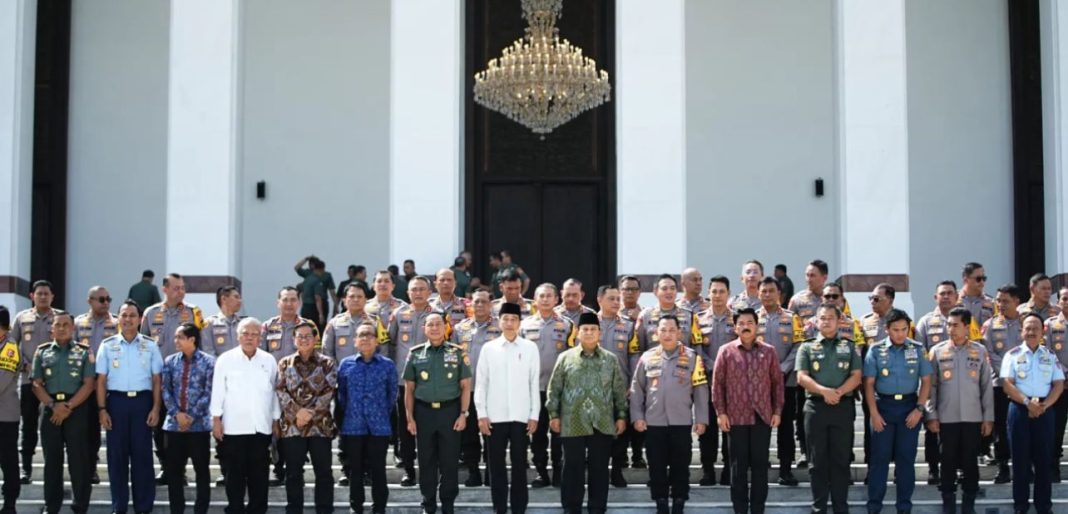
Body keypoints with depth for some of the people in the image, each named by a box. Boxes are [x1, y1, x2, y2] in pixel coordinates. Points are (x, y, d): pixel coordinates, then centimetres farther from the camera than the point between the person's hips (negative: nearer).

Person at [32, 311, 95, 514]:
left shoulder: (84, 352, 3)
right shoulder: (42, 352, 9)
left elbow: (88, 384, -3)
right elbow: (37, 385, 4)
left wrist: (68, 406, -13)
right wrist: (53, 405, -11)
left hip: (77, 409, -2)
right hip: (50, 409, 2)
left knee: (78, 458, -1)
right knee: (52, 458, 5)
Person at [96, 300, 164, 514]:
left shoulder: (150, 345, 3)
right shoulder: (107, 345, 3)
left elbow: (157, 380, 3)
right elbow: (101, 380, 3)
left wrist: (156, 409, -4)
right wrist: (102, 410, -4)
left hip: (142, 401, 0)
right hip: (116, 401, 0)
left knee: (142, 454, 3)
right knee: (117, 454, 5)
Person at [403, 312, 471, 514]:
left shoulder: (457, 353, 3)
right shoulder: (415, 354, 5)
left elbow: (465, 386, 3)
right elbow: (409, 389, 7)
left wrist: (463, 414, -6)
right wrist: (410, 418, 1)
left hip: (450, 411, -1)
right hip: (424, 412, 1)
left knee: (449, 461, 3)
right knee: (426, 461, 7)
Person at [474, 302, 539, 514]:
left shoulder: (530, 348, 3)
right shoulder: (489, 348, 4)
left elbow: (535, 383, 4)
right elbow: (481, 383, 4)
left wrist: (534, 415, 0)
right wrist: (481, 414, -3)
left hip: (520, 415, -1)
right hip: (495, 416, 1)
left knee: (519, 464, 4)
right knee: (496, 464, 6)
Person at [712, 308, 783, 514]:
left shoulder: (768, 351, 5)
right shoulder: (726, 351, 1)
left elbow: (777, 382, 7)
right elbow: (718, 383, 0)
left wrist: (777, 411, 1)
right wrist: (720, 412, -5)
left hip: (762, 416, 1)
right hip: (736, 417, -1)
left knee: (760, 465, 5)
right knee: (738, 466, 4)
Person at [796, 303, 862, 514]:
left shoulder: (849, 347, 10)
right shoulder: (807, 347, 7)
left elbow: (856, 377, 0)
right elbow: (802, 378, -3)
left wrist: (838, 392, -16)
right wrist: (824, 391, -18)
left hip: (843, 408, 0)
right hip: (816, 407, 0)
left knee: (841, 460, 3)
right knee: (818, 461, 3)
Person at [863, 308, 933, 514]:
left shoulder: (918, 349, 2)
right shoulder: (876, 350, -1)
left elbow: (926, 381, 3)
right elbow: (869, 383, 0)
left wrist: (919, 409, -7)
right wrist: (874, 413, -8)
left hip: (909, 406, 1)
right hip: (884, 405, -1)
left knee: (906, 458, 6)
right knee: (880, 457, 1)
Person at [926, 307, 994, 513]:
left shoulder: (980, 351, 3)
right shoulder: (937, 351, 2)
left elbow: (987, 386, 5)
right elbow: (931, 386, 3)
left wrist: (988, 417, 2)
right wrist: (931, 415, -3)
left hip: (973, 418, 0)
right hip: (946, 418, 0)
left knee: (970, 463, 5)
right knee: (948, 463, 5)